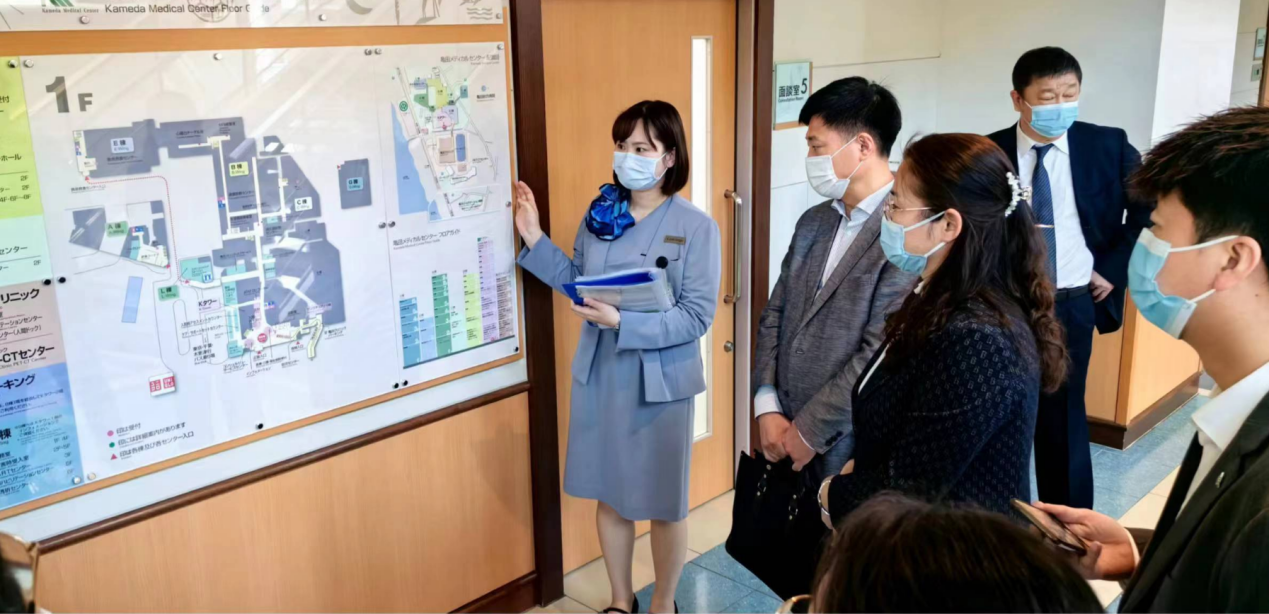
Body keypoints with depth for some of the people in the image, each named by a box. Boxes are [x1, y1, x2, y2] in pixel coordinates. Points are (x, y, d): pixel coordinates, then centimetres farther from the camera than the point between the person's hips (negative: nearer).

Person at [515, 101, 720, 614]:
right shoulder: (600, 215, 2)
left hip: (659, 382, -4)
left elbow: (697, 317, -18)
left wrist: (623, 322, -27)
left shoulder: (696, 227, -13)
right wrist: (535, 240, -1)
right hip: (600, 375, 5)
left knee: (663, 503, 11)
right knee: (609, 495, 17)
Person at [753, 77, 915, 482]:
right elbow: (775, 316, 10)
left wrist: (811, 431, -14)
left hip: (848, 451, -6)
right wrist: (768, 408, -2)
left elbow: (882, 353, -20)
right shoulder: (813, 222, 10)